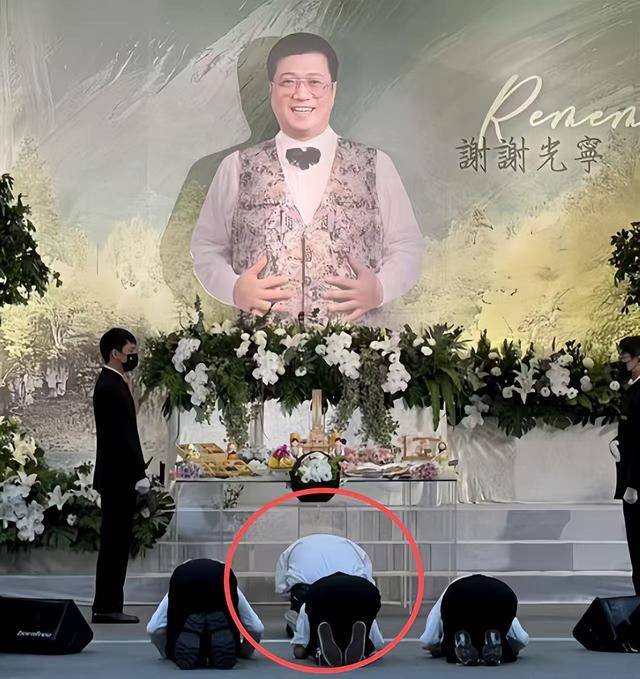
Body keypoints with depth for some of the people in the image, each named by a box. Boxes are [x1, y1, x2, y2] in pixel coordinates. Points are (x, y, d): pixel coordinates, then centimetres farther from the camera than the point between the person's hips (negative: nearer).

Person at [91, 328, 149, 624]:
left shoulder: (113, 382, 16)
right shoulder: (110, 386, -15)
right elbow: (121, 434, -20)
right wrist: (139, 473, -19)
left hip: (119, 477, 10)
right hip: (118, 477, -10)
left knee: (116, 541, 11)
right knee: (114, 541, -6)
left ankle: (108, 605, 15)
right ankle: (106, 607, -2)